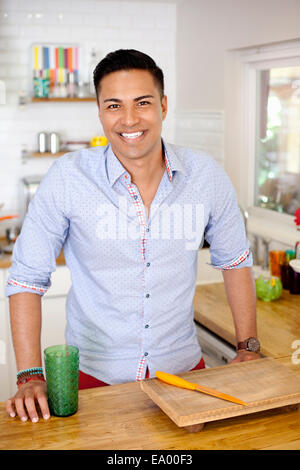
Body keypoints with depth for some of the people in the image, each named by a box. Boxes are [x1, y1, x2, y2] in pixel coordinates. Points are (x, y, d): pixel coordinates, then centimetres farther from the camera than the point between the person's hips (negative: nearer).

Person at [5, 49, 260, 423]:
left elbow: (234, 260, 5)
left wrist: (249, 349, 5)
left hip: (183, 366, 3)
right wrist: (30, 377, -13)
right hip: (94, 375, -2)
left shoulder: (206, 176, -10)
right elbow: (27, 276, -9)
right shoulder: (67, 178, -16)